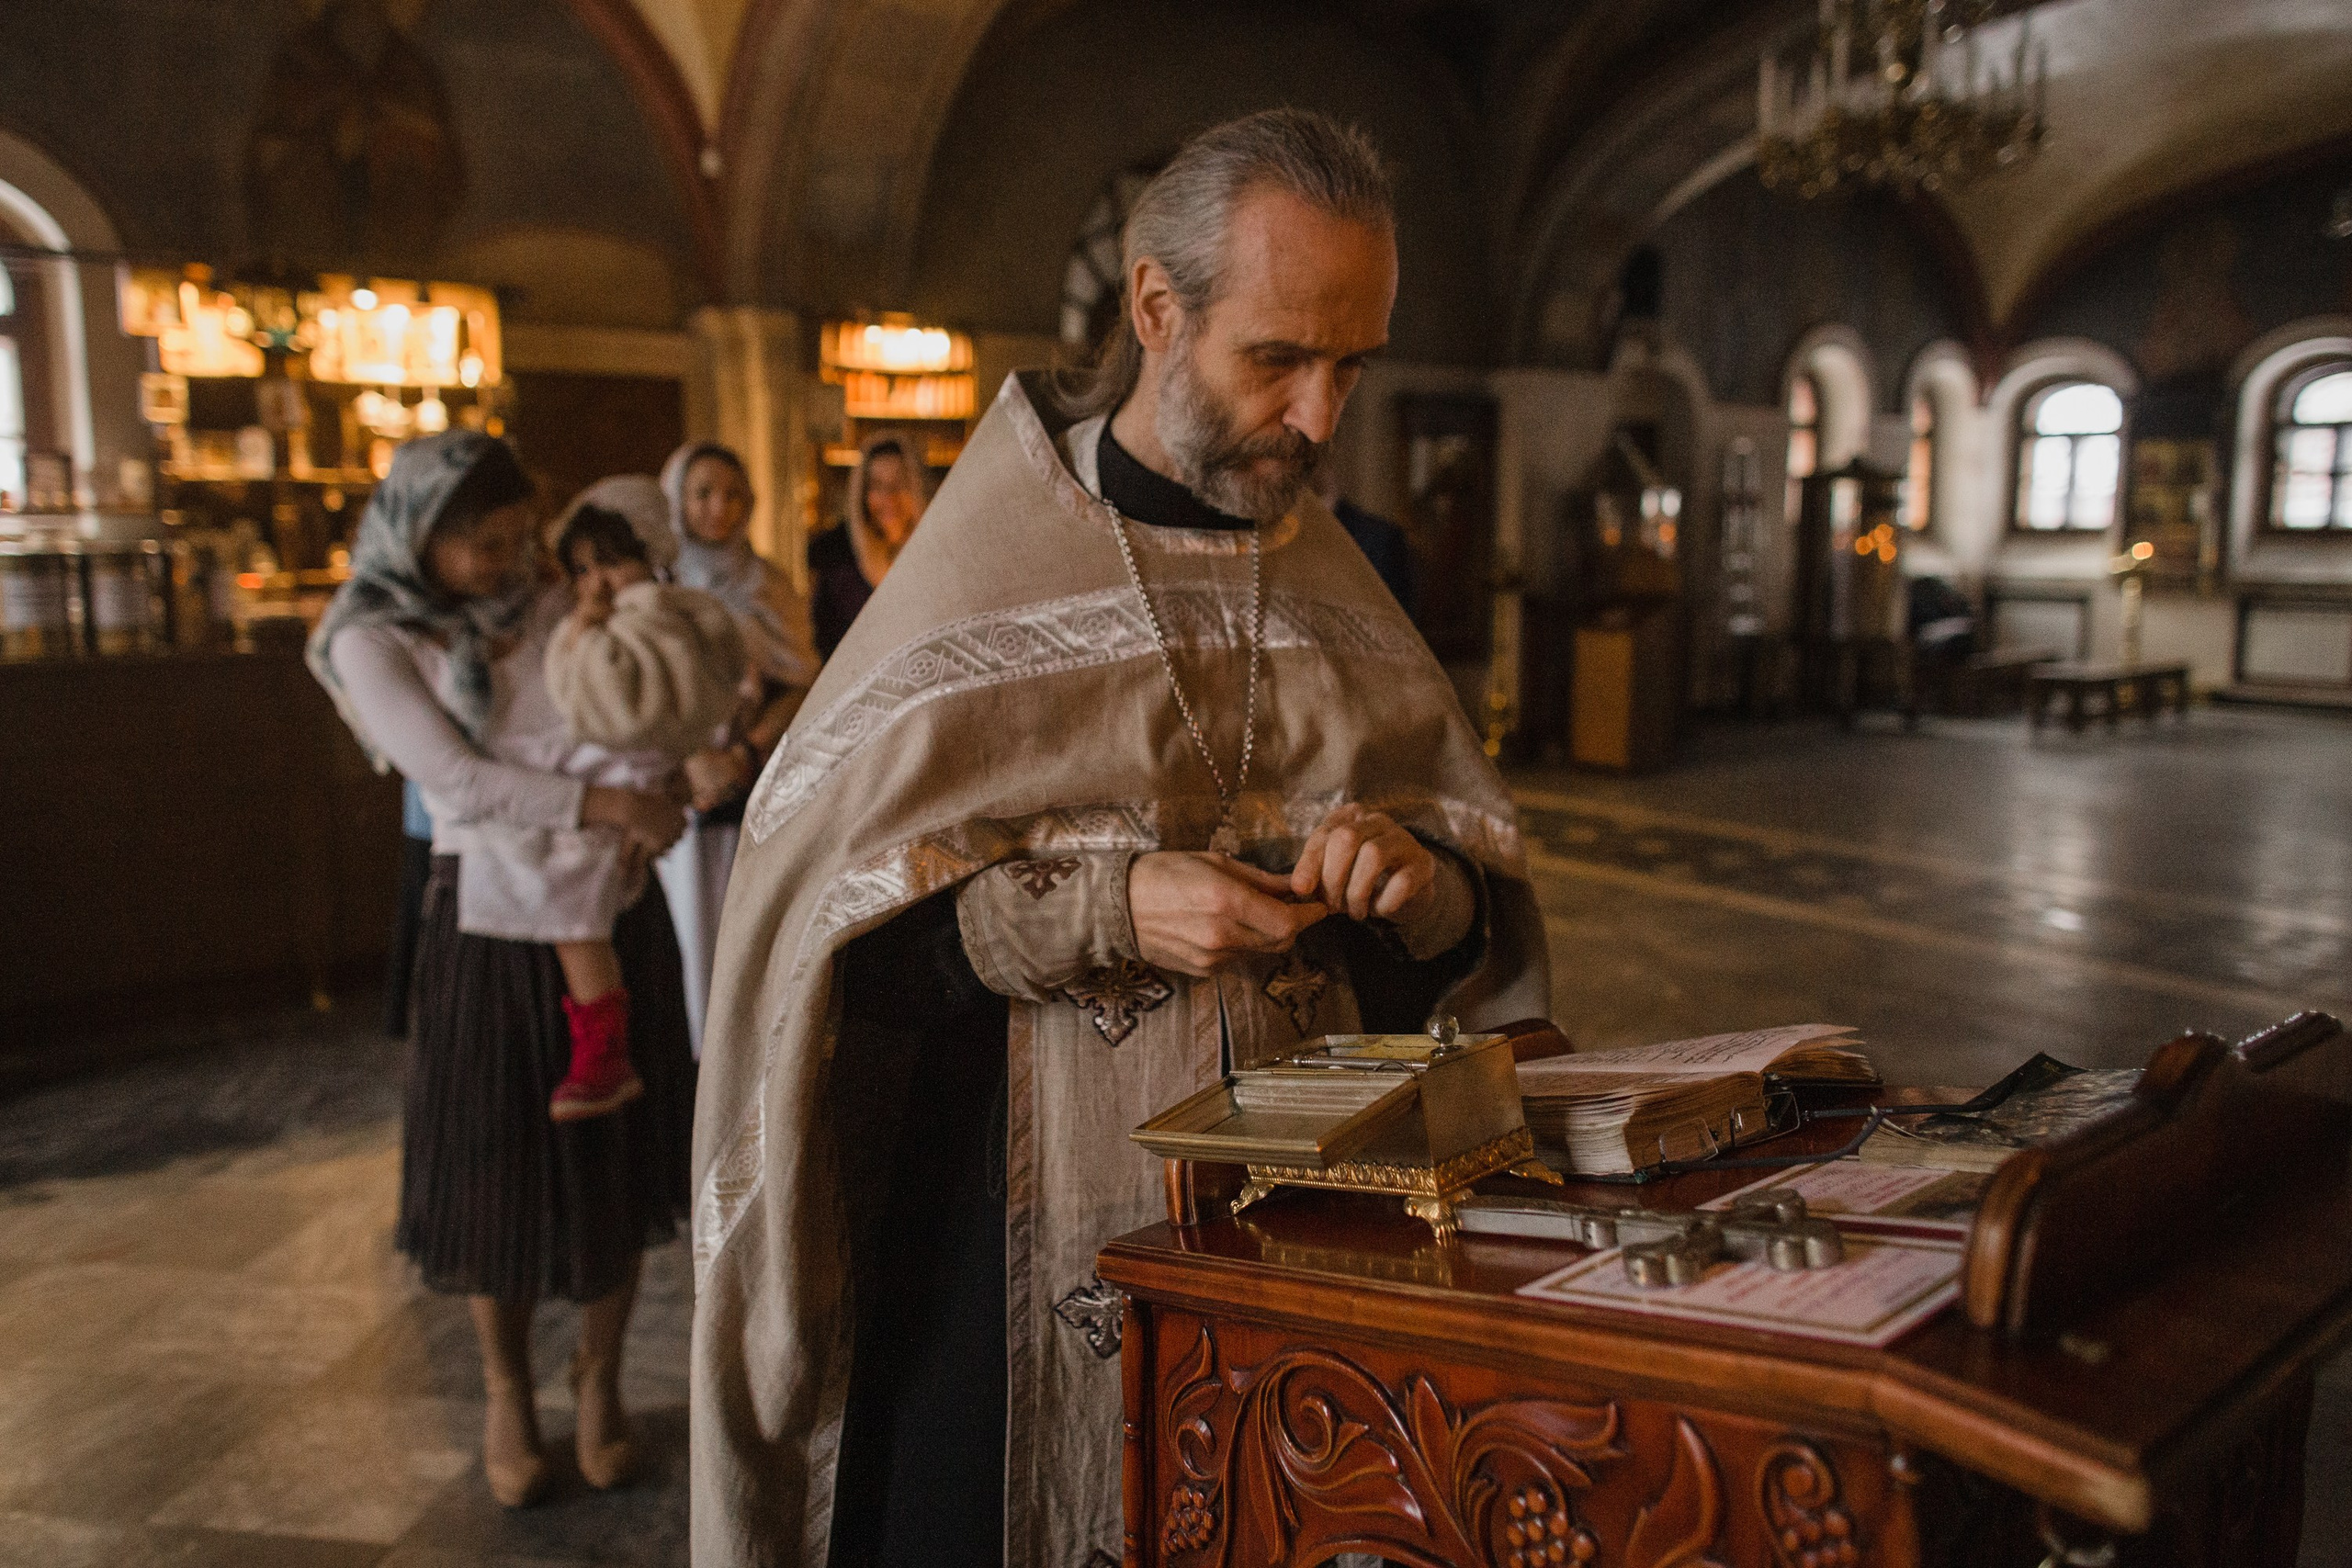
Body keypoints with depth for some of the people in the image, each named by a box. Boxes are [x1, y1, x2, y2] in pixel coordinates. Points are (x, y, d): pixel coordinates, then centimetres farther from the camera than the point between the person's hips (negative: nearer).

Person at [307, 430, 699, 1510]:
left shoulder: (559, 607, 3)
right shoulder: (375, 642, -6)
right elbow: (459, 781, -17)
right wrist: (602, 804, -25)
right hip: (488, 918, -2)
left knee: (615, 1153, 8)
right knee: (499, 1163, 7)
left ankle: (600, 1378, 29)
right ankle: (507, 1391, 30)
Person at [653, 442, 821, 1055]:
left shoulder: (769, 585, 10)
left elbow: (801, 684, 6)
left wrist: (744, 754, -9)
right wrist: (691, 760, -15)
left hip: (759, 784, 1)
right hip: (675, 786, -1)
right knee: (688, 940, -4)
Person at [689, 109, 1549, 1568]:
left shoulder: (1342, 592, 6)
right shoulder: (987, 565, -7)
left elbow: (1486, 936, 7)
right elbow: (836, 914, -12)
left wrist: (1427, 887, -15)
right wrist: (1106, 908, -24)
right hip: (1028, 1248, -3)